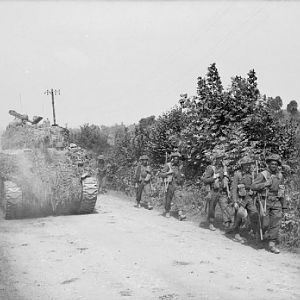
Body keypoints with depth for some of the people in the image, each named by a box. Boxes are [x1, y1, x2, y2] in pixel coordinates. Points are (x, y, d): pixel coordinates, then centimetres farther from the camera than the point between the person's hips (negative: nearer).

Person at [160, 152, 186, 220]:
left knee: (179, 198, -11)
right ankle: (167, 212, 31)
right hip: (170, 185, -2)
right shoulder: (168, 165, -4)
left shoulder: (180, 166, 9)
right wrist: (169, 173, -20)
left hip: (178, 186, 2)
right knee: (168, 200, 8)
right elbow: (161, 174, -8)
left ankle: (180, 215, -20)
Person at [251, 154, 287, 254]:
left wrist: (284, 205, 15)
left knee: (276, 223, -3)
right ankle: (261, 235, 27)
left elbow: (282, 191, 16)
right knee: (265, 224, -4)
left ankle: (272, 244, 4)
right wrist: (265, 184, -25)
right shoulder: (263, 174, -6)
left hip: (276, 203, 4)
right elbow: (253, 187, -12)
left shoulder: (280, 175, 9)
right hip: (265, 202, -4)